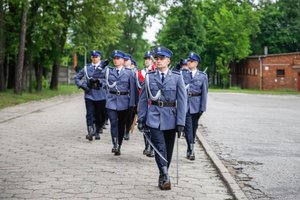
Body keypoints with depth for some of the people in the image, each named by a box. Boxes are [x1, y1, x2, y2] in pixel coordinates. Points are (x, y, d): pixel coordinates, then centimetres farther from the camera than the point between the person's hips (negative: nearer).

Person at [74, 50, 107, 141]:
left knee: (100, 115, 7)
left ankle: (97, 132, 21)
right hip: (89, 95, 1)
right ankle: (90, 132, -13)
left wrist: (100, 82, -20)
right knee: (90, 114, -8)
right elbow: (77, 78, 15)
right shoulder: (86, 68, 9)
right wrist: (82, 86, 0)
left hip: (101, 95, -1)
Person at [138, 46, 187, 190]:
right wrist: (141, 119, 2)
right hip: (154, 117, -1)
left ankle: (163, 177, 24)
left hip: (170, 118, 1)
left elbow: (182, 101, -3)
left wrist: (180, 122, -8)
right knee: (160, 147, -12)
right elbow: (143, 99, 7)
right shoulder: (149, 77, 4)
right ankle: (165, 177, -8)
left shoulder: (177, 77, 0)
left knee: (168, 149, 9)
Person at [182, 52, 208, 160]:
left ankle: (190, 149, 24)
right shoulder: (182, 74, 4)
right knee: (188, 127, -9)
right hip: (185, 103, -1)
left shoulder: (202, 76, 4)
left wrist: (203, 107, -4)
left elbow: (204, 92, 1)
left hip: (196, 105, 1)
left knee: (194, 127, 10)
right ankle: (191, 149, -12)